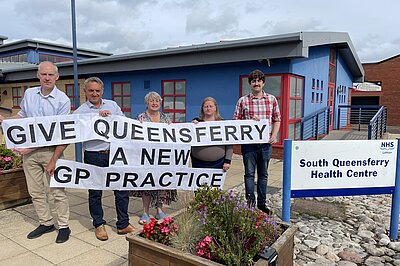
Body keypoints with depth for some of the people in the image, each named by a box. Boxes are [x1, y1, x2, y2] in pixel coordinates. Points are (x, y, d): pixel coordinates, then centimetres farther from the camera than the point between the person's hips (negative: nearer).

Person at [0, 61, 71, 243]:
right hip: (29, 150, 6)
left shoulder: (63, 100, -11)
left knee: (57, 191, 0)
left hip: (51, 151, -6)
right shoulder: (29, 94, 7)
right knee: (35, 191, 14)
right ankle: (46, 223, 30)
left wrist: (53, 160, -17)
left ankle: (64, 226, 15)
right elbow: (22, 115, 24)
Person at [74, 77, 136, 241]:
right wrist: (97, 117, -22)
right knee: (95, 192, 9)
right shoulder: (80, 111, 1)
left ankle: (123, 225, 21)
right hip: (94, 156, -3)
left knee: (122, 189, 7)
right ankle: (98, 225, 27)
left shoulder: (112, 105, 11)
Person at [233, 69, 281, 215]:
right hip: (248, 143, -2)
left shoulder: (272, 99, 6)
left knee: (263, 174, 13)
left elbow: (277, 120, 10)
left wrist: (274, 135, -4)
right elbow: (236, 121, 1)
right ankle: (250, 203, 16)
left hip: (266, 143, 2)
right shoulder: (243, 101, 1)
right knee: (249, 173, 4)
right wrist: (250, 121, -15)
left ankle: (262, 203, 25)